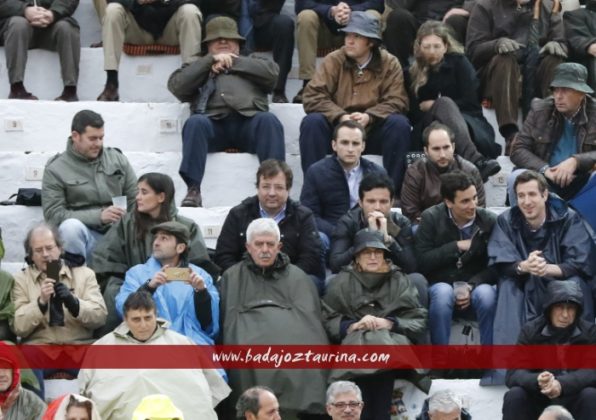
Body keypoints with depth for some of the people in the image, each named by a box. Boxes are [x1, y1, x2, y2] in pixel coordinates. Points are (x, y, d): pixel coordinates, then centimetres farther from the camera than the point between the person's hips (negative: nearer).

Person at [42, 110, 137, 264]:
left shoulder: (118, 159, 11)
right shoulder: (55, 169, 1)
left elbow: (137, 201, 13)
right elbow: (53, 215, -8)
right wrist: (99, 216, -17)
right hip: (87, 234, -2)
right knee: (71, 226, -36)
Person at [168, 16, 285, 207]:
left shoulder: (253, 62, 36)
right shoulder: (197, 67, 35)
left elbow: (272, 73, 13)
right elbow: (176, 86, 13)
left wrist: (234, 62, 13)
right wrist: (211, 60, 10)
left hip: (249, 120, 0)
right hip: (213, 122, 0)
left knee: (269, 120, -32)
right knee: (195, 122, -33)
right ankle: (193, 190, -42)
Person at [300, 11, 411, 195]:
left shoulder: (389, 64, -2)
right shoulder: (334, 61, -3)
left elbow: (397, 101, -10)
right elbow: (313, 96, -11)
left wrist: (369, 116, -27)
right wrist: (340, 116, -26)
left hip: (374, 133, 0)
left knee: (399, 124, -28)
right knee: (311, 122, -27)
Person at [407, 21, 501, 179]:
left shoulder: (459, 63, 11)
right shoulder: (413, 73, 14)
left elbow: (470, 103, 1)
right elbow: (412, 114, 5)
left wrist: (434, 106, 1)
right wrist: (441, 106, -12)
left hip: (469, 122, 0)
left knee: (443, 104, -35)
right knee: (444, 103, -33)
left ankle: (476, 160, -63)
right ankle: (475, 160, -61)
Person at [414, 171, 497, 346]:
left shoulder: (489, 221, -3)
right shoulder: (431, 218, -4)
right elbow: (422, 262, -11)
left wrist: (470, 286, -19)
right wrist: (456, 247, -15)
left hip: (475, 287, 1)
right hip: (440, 285, -1)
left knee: (486, 293, -33)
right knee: (443, 292, -35)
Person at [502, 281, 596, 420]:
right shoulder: (531, 330, -5)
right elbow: (513, 373, -15)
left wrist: (562, 384, -38)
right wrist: (537, 381, -38)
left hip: (572, 400, 0)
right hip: (537, 400, 0)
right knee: (514, 395, -28)